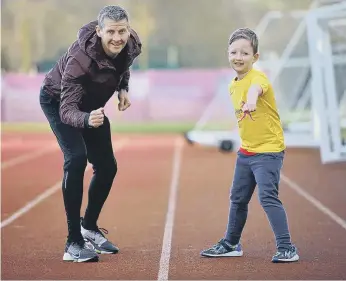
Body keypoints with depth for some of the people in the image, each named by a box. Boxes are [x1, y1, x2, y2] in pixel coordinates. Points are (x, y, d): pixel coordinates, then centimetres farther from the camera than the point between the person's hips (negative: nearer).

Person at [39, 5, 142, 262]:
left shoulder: (132, 46, -21)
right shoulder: (80, 58, -40)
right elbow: (67, 110, -43)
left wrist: (123, 88, -10)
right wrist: (87, 120, -63)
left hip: (91, 105, 6)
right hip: (57, 101, -6)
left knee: (107, 166, 7)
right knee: (76, 158, -25)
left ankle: (90, 227, 32)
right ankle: (74, 243, -19)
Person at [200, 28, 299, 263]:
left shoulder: (257, 76, -18)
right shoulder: (233, 85, 8)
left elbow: (256, 87, -45)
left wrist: (252, 98, -66)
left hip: (268, 149, -8)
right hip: (246, 151, 9)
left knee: (268, 197, -17)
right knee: (238, 198, 17)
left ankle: (286, 248, -10)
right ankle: (231, 244, 33)